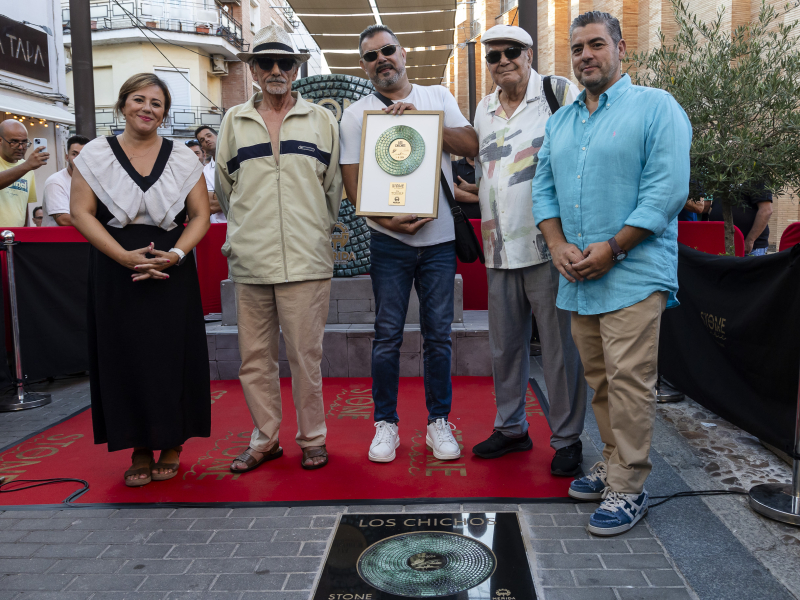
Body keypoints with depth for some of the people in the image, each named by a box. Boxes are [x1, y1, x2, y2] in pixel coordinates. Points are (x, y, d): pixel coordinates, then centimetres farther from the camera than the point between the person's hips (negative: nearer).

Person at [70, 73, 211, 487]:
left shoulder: (182, 158, 7)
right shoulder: (95, 154, 6)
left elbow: (200, 215, 3)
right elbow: (81, 212, -2)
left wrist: (174, 255, -15)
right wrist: (125, 256, -15)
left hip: (172, 270, 0)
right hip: (115, 271, 0)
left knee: (172, 356, 1)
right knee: (125, 357, 2)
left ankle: (172, 446, 16)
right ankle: (140, 450, 14)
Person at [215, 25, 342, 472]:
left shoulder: (322, 120, 8)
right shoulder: (235, 121, 12)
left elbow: (334, 187, 10)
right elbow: (225, 187, 19)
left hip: (306, 259, -2)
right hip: (250, 261, 3)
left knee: (306, 355, 1)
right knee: (255, 357, 8)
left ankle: (313, 439, 18)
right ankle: (265, 439, 23)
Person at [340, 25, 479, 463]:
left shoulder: (437, 97, 10)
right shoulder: (356, 114, 6)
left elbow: (472, 146, -1)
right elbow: (352, 181, 1)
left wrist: (421, 119, -11)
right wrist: (385, 218, -15)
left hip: (440, 236, 1)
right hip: (390, 241, -1)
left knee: (438, 335, 6)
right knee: (388, 336, 2)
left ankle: (439, 422, 18)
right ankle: (386, 423, 16)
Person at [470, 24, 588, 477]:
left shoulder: (559, 93, -1)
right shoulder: (484, 110, 17)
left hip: (549, 244, -6)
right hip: (501, 249, 6)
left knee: (560, 345, 1)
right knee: (505, 345, 13)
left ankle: (567, 439, 15)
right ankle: (511, 427, 29)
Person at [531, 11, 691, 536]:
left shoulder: (656, 107, -2)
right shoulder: (560, 120, 17)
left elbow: (668, 190, -12)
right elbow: (544, 188, 15)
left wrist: (612, 248, -16)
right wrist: (558, 245, -2)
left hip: (633, 274, -6)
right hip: (578, 277, 6)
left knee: (629, 381, -6)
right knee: (600, 380, 13)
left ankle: (629, 488, 4)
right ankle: (614, 464, 27)